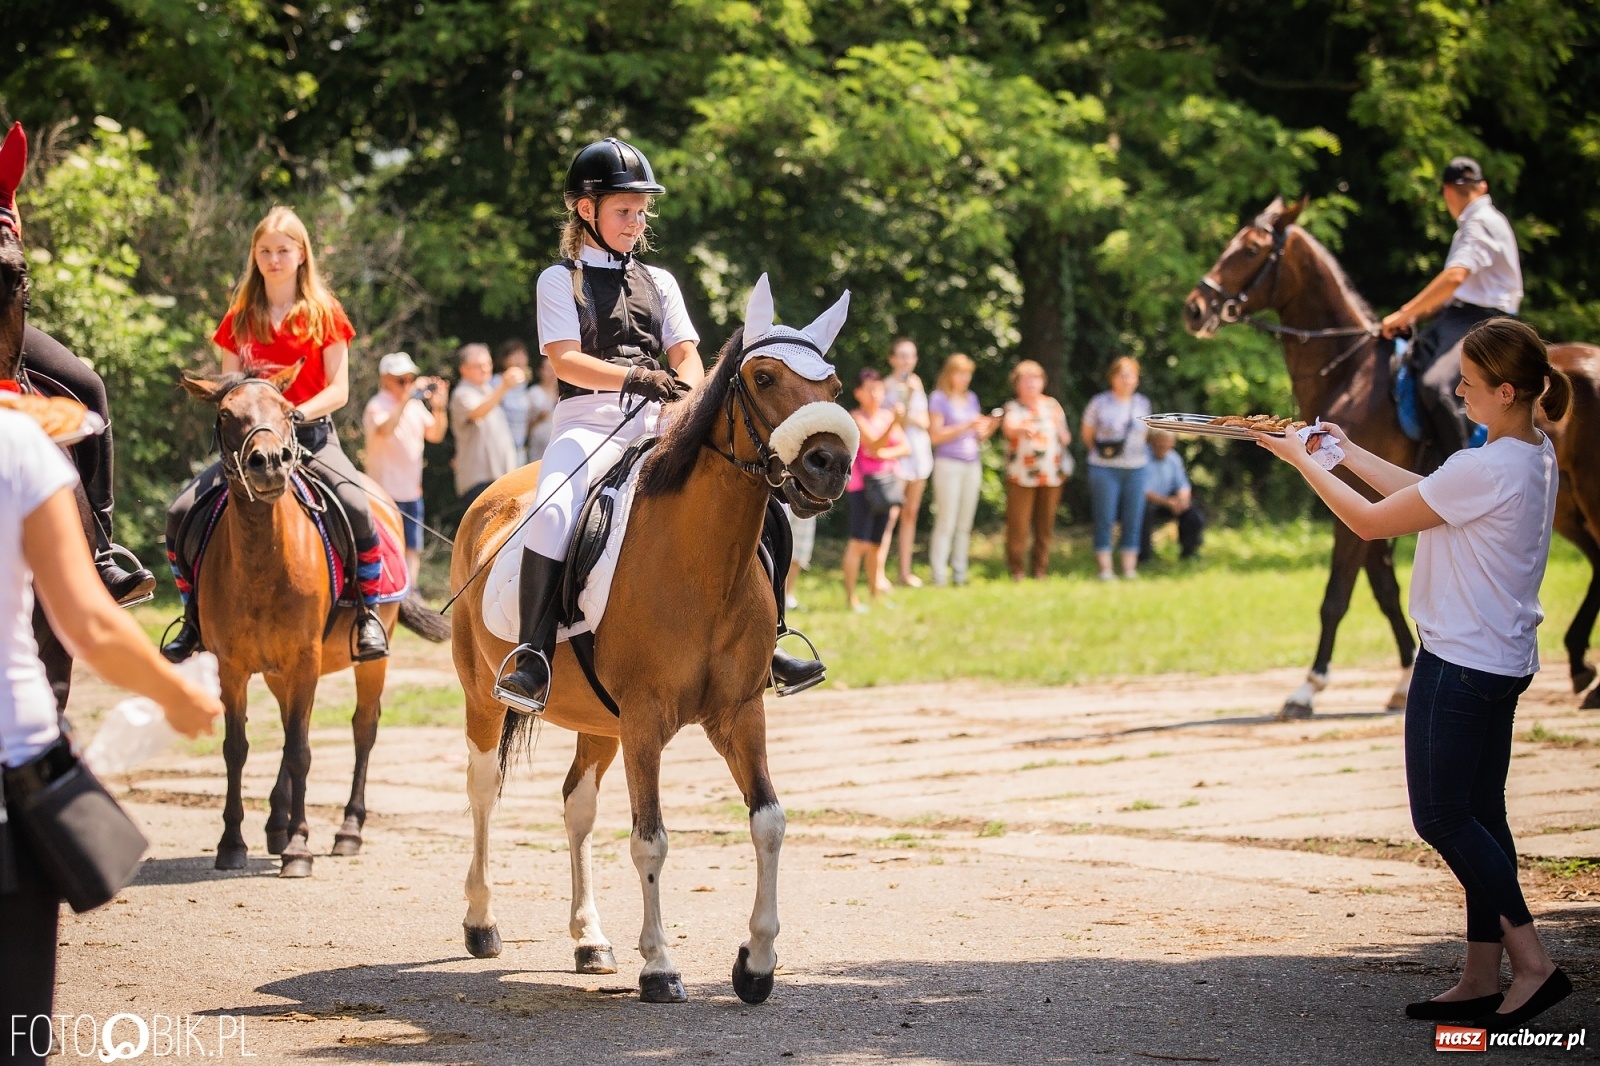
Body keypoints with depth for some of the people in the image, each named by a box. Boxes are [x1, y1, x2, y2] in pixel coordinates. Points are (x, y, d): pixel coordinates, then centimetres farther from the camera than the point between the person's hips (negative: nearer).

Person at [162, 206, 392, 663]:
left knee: (357, 509, -31)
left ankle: (367, 613, -12)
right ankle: (195, 618, 6)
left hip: (311, 432, -3)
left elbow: (338, 390, -4)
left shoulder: (325, 313, 1)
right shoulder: (241, 317, 10)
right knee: (181, 513, -12)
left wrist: (299, 413, -21)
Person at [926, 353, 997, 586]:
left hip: (972, 464, 6)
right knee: (946, 522, -9)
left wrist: (990, 427, -2)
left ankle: (960, 574, 8)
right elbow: (935, 435, -10)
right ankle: (939, 576, -7)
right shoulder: (939, 398, -2)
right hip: (948, 463, -6)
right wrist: (965, 426, -15)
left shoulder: (971, 398, 17)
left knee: (965, 524, 4)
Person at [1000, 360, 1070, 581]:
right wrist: (1022, 429, -45)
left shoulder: (1052, 405, 15)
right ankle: (1016, 572, 1)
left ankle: (1039, 570, 15)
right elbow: (1009, 428, -22)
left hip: (1051, 476, 4)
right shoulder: (1013, 408, 1)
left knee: (1045, 526, 7)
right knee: (1018, 525, -6)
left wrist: (1064, 437, 2)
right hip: (1020, 477, -4)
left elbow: (1065, 434, 26)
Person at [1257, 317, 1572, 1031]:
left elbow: (1372, 522, -16)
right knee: (1477, 816, 12)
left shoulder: (1487, 470, -24)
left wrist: (1301, 461, -4)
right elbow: (1422, 493, 17)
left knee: (1441, 817, -2)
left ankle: (1532, 965, -3)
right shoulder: (1534, 456, 7)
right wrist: (1345, 451, 17)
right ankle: (1482, 978, 15)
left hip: (1460, 664, -10)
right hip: (1500, 659, 10)